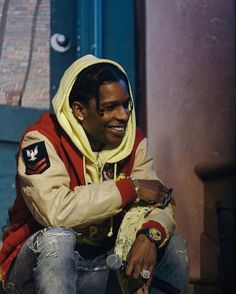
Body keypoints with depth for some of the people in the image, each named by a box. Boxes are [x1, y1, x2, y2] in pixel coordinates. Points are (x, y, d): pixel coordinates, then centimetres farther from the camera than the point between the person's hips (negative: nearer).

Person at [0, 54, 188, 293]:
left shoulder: (133, 140, 2)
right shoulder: (41, 140, -17)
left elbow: (159, 200, -5)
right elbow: (54, 211, -32)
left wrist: (150, 235, -31)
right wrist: (130, 189, -23)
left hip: (103, 268, 5)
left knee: (173, 245, -9)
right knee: (57, 238, -35)